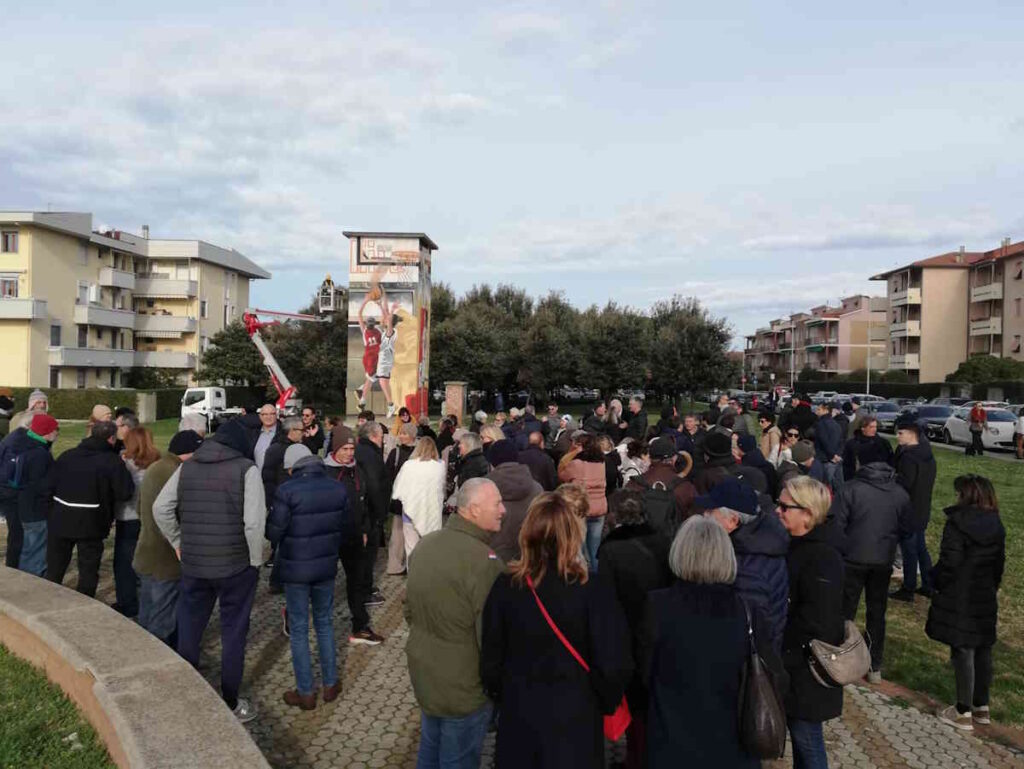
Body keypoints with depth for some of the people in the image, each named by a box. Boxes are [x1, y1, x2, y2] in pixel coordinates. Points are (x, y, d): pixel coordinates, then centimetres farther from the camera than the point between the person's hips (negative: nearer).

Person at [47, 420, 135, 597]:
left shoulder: (67, 456, 4)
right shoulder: (113, 461, -12)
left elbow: (50, 485, 4)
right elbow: (125, 493, -18)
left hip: (60, 520, 4)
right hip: (91, 524, -4)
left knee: (54, 571, 17)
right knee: (88, 571, 8)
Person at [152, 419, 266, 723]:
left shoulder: (187, 467, 3)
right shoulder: (247, 469, -12)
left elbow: (160, 508, 3)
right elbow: (254, 521, -19)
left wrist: (178, 543, 11)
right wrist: (255, 560, -7)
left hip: (193, 565, 4)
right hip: (236, 566, -4)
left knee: (188, 630, 19)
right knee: (233, 634, 9)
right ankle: (230, 704, 20)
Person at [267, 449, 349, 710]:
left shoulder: (287, 490, -19)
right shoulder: (337, 488, -5)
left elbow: (273, 533, -15)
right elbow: (343, 526, 3)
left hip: (295, 568, -4)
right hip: (326, 566, 4)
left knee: (298, 629, 8)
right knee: (325, 623, 19)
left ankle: (306, 693, 16)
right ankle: (330, 684, 26)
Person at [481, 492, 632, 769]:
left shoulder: (505, 586, -13)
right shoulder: (592, 589, -21)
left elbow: (490, 658, -4)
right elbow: (614, 664, -19)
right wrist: (606, 703, 1)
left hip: (518, 712, 2)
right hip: (574, 716, -2)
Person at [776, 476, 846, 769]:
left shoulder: (822, 558, -25)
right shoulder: (798, 544, 3)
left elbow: (814, 624, -25)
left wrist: (783, 657, -17)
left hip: (806, 671, -8)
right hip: (791, 663, 8)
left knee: (806, 737, 7)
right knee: (799, 733, 21)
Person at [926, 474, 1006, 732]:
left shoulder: (957, 522, -18)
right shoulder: (996, 526, 6)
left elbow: (949, 562, -20)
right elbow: (999, 564, 14)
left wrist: (936, 580, -2)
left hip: (959, 600, -7)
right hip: (986, 599, 7)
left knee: (962, 652, 0)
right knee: (982, 650, 16)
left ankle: (964, 712, 8)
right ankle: (981, 706, 29)